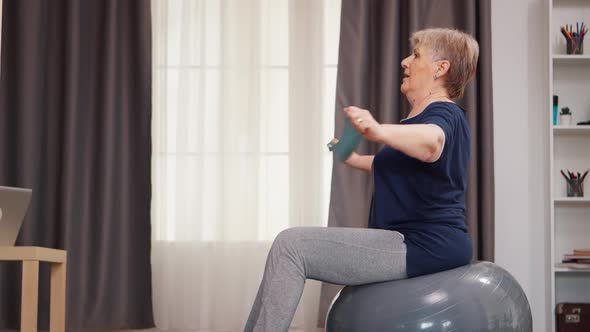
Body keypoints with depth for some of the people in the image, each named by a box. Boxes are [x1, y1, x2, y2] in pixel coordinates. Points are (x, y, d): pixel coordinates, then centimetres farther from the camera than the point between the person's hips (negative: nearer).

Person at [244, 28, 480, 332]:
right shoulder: (441, 113, 20)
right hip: (421, 241, 11)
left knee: (291, 245, -18)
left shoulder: (444, 114, -12)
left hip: (421, 247, -11)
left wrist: (380, 132, -56)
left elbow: (431, 141, -38)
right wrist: (356, 160, 46)